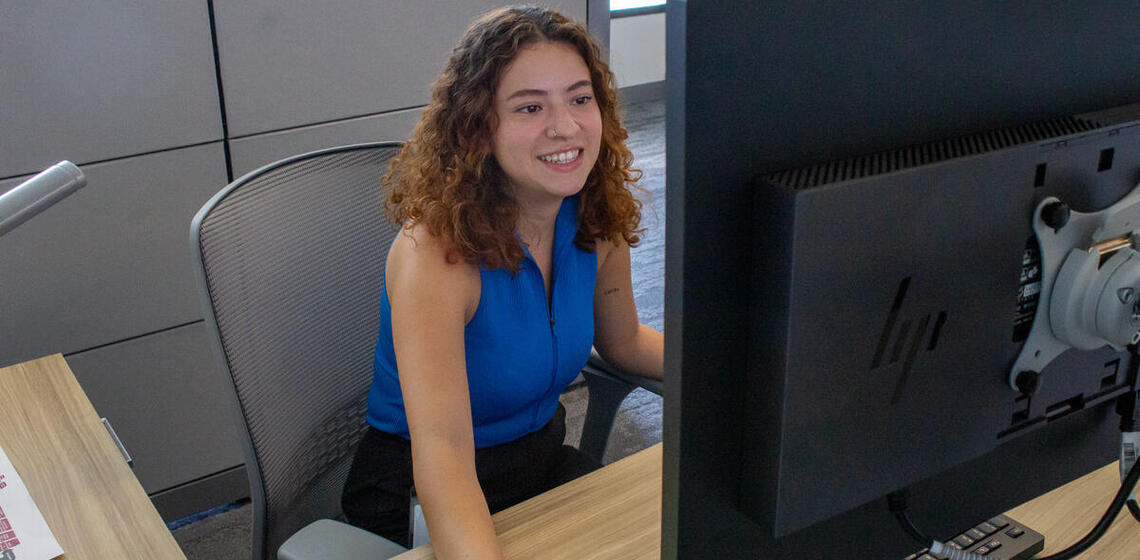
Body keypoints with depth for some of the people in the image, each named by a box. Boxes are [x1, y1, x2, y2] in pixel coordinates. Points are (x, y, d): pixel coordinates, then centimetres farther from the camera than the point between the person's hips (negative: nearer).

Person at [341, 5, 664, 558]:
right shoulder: (437, 254, -28)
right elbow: (442, 454, -38)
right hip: (423, 500, -5)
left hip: (544, 461, 6)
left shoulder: (597, 223, -8)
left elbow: (623, 342, 12)